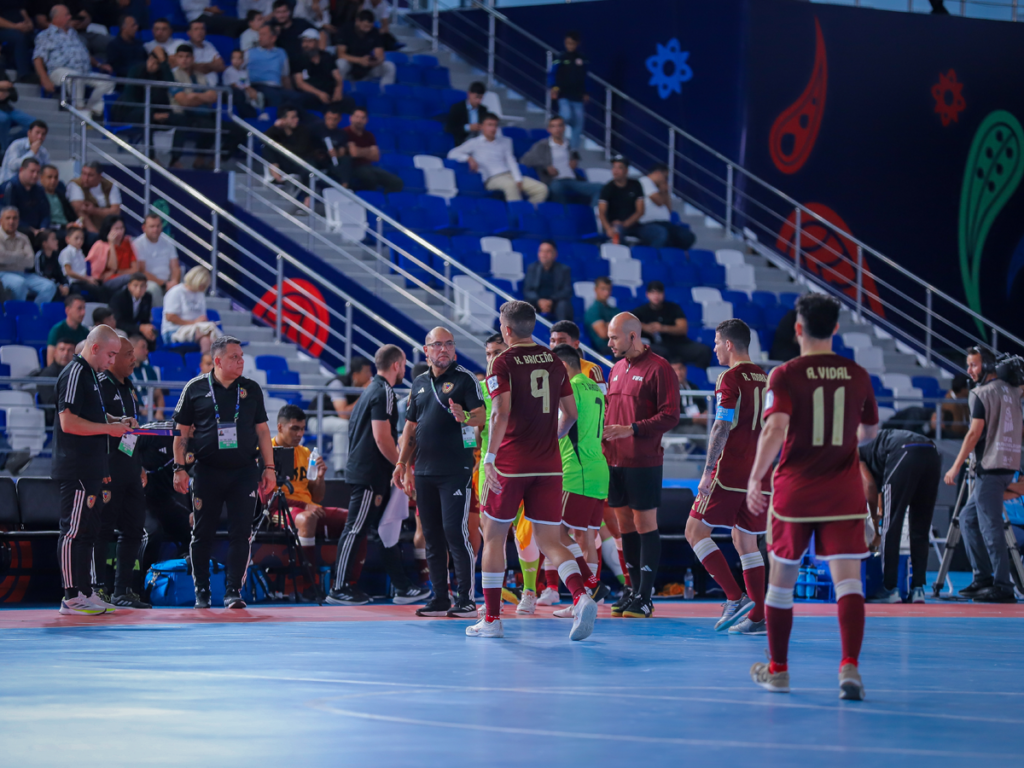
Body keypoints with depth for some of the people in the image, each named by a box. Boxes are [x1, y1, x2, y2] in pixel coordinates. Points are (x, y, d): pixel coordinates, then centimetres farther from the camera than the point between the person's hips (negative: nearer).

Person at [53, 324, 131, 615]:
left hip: (91, 470, 11)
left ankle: (86, 593, 18)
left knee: (87, 531, 13)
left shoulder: (90, 374, 18)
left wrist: (114, 422, 14)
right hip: (76, 470, -11)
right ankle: (71, 598, -7)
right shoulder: (75, 374, -13)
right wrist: (108, 427, -16)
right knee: (73, 530, -8)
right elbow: (68, 422, -21)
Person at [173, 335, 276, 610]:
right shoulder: (195, 389, 3)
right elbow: (182, 432, 5)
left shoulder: (251, 389, 9)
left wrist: (269, 468, 7)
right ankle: (202, 591, 15)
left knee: (241, 533, -6)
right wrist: (179, 468, -3)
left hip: (244, 471, 1)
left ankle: (233, 590, -2)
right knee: (202, 534, 4)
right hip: (207, 471, -1)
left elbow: (262, 430, 13)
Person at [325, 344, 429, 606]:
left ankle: (402, 587, 14)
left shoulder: (373, 390, 17)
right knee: (356, 528, -6)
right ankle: (339, 589, -2)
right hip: (370, 475, -10)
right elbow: (382, 438, -20)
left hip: (374, 475, 10)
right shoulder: (383, 393, -14)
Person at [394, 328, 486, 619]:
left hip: (456, 471, -6)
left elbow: (481, 415, -12)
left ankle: (466, 599, -7)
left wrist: (465, 416, -34)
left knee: (455, 531, -11)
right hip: (424, 472, 6)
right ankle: (439, 599, 12)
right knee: (432, 536, 7)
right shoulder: (419, 383, 16)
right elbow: (411, 426, 22)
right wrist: (402, 464, 17)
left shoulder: (465, 379, -2)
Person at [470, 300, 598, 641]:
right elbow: (571, 413, 14)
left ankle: (492, 619, 12)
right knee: (549, 541, 4)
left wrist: (490, 458, -19)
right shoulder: (554, 362, 10)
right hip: (548, 465, 4)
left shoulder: (503, 363, -6)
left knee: (493, 537, 10)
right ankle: (581, 597, -22)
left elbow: (502, 413, -17)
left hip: (510, 463, -4)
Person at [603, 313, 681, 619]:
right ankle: (634, 589, 17)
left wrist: (631, 429, -19)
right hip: (615, 461, 7)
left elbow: (670, 416, -12)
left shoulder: (659, 368, -8)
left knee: (645, 524, -3)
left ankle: (645, 596, 0)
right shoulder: (617, 369, 16)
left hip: (644, 461, -7)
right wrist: (605, 435, 6)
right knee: (625, 525, 9)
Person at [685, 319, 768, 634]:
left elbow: (722, 429, -15)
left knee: (696, 531, -1)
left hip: (729, 472, -8)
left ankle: (736, 597, -11)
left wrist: (707, 472, -12)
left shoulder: (730, 379, -10)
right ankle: (757, 617, 6)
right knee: (746, 542, 12)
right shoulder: (764, 378, 14)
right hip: (758, 475, 8)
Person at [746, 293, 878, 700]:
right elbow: (870, 431, 18)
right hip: (844, 494, 2)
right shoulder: (857, 375, 5)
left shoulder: (785, 375, -7)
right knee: (847, 578, -5)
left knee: (781, 579, 13)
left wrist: (755, 479, -13)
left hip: (794, 491, -1)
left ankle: (777, 670, 23)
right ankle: (849, 666, -22)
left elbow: (775, 429, -20)